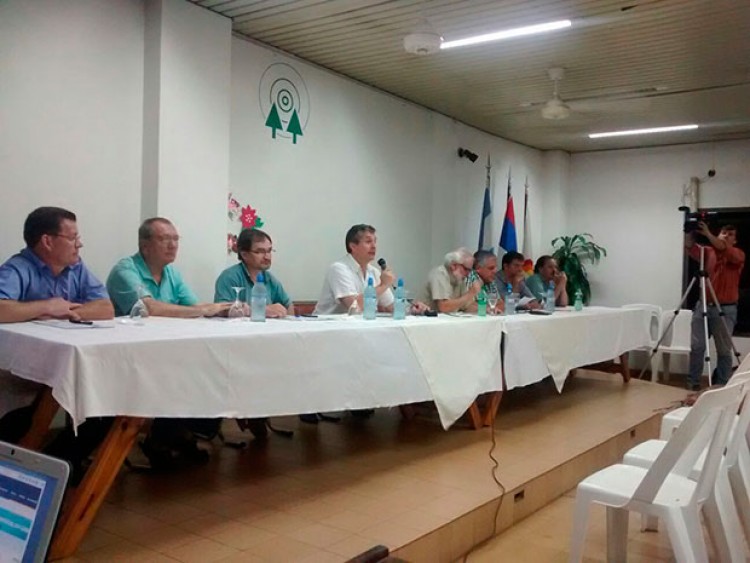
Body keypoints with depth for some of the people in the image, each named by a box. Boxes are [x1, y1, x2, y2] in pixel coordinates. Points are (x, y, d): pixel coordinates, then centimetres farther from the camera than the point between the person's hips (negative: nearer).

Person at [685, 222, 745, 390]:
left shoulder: (738, 255, 2)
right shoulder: (708, 251, 9)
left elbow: (725, 250, -21)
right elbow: (692, 250, -10)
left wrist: (708, 234, -31)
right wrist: (690, 232, -26)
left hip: (725, 309, -2)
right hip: (703, 305, 2)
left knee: (724, 350, 5)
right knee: (696, 346, 1)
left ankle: (722, 386, 15)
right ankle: (692, 383, 9)